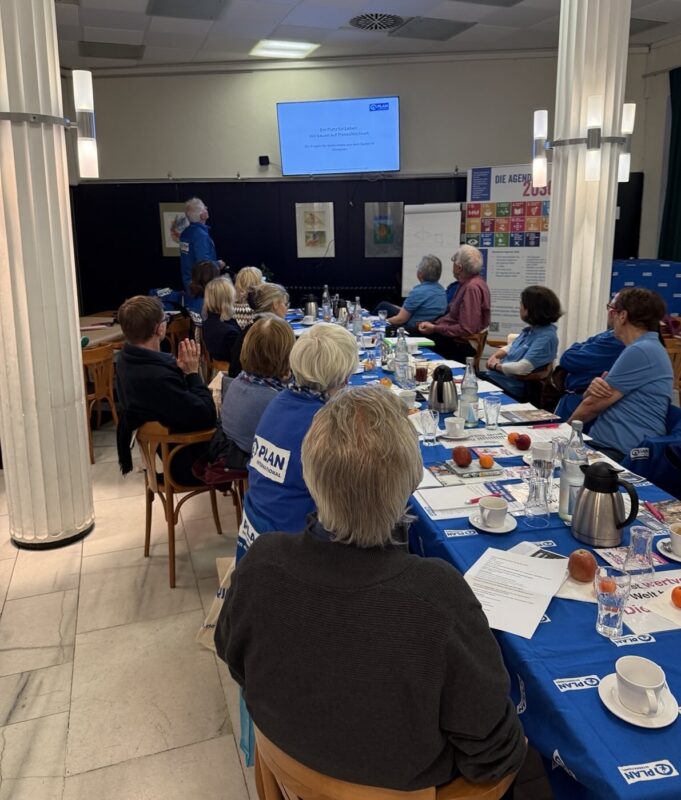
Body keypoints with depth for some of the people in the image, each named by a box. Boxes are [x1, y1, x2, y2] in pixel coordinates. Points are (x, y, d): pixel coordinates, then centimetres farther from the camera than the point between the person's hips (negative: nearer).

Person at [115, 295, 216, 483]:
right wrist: (192, 373, -20)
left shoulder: (127, 358, -6)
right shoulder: (158, 377, -37)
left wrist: (180, 369, -12)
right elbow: (207, 417, -30)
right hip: (183, 463, -9)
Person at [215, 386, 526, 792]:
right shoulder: (439, 593, -40)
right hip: (407, 778, -3)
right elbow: (493, 756, -24)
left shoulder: (261, 562, -29)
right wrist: (507, 757, -2)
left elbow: (233, 658, -6)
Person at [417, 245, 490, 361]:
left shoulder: (472, 287, -22)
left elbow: (466, 330, -25)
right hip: (455, 338, 9)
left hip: (461, 345, -9)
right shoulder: (467, 283, 10)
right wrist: (432, 324, 3)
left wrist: (435, 329, -17)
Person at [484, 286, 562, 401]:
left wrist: (497, 365, -12)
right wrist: (495, 356, 2)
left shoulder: (546, 337, -20)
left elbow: (523, 368, -29)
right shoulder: (531, 329, 10)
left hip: (510, 387, -9)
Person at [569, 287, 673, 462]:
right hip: (605, 444, 9)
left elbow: (593, 405, -10)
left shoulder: (641, 351, -14)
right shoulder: (645, 348, 20)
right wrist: (593, 388, -7)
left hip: (619, 453, -9)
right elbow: (593, 399, 16)